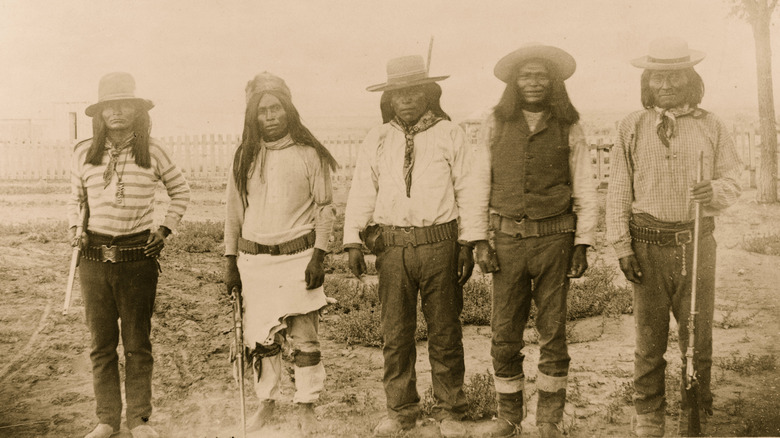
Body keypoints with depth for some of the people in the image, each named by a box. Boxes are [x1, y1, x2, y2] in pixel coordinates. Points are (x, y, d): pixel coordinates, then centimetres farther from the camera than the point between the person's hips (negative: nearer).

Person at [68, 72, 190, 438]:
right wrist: (74, 228, 2)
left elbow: (180, 191, 11)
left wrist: (165, 229, 2)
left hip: (138, 257, -2)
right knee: (101, 345, 9)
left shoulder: (152, 152, -3)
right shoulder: (83, 153, 2)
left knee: (137, 343, 6)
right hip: (94, 257, 2)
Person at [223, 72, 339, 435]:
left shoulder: (308, 154, -3)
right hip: (254, 259, 3)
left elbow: (325, 207, -1)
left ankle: (306, 407, 14)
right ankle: (266, 402, 27)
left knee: (304, 337, -1)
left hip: (298, 257, -3)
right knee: (260, 338, 10)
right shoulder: (244, 157, 6)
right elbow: (234, 212, 11)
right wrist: (230, 261, 10)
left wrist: (319, 256, -8)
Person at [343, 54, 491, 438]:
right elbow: (362, 191, 9)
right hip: (392, 245, 2)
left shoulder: (450, 134, 3)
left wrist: (469, 243, -3)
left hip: (440, 244, -2)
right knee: (395, 333, 7)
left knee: (445, 332, 7)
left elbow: (471, 187, 2)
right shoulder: (377, 139, 9)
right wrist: (353, 241, 3)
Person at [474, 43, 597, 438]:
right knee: (504, 334, 4)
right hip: (507, 239, 1)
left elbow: (585, 189, 8)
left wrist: (583, 242, 2)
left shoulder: (568, 128, 5)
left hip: (555, 238, 0)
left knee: (553, 332, 6)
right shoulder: (495, 125, 5)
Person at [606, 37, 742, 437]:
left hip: (696, 242, 1)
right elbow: (619, 190, 3)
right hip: (648, 244, -1)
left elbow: (733, 179, 8)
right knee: (649, 337, 6)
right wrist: (621, 245, -2)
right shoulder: (632, 127, 4)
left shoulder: (711, 126, 6)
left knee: (698, 336, 7)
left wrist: (715, 191, -16)